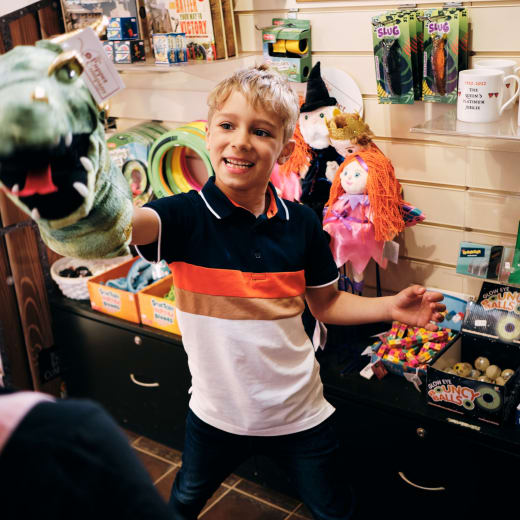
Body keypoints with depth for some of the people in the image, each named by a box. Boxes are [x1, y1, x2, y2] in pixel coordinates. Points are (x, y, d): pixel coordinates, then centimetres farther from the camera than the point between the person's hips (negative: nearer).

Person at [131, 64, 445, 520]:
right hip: (218, 414, 0)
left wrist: (391, 307, -11)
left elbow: (325, 303, 4)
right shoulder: (187, 216, -19)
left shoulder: (302, 223, -10)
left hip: (300, 413, 1)